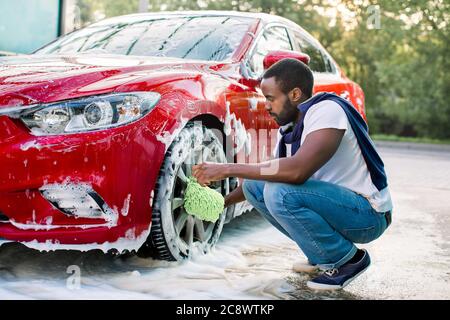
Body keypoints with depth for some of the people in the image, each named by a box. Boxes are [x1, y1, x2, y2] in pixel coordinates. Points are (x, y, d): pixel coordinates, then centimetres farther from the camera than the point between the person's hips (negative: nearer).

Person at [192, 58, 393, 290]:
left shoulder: (327, 110, -21)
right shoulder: (289, 127, 6)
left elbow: (298, 170, -36)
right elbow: (276, 173, 18)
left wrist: (229, 169, -28)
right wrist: (224, 202, 12)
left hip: (368, 213, -9)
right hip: (332, 202, 9)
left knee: (280, 192, -29)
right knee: (254, 185, 2)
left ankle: (348, 260, -8)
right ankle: (322, 255, 10)